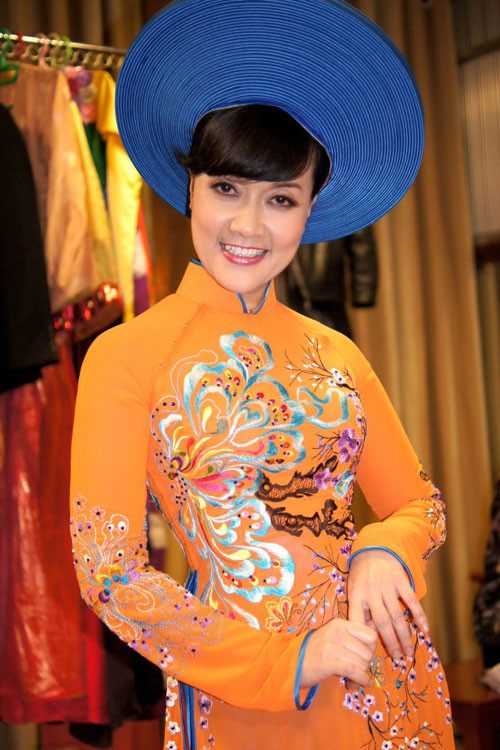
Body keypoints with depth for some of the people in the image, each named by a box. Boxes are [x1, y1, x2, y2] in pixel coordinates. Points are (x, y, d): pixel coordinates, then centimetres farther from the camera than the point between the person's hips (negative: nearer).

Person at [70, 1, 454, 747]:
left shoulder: (336, 356, 2)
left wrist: (384, 548, -13)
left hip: (388, 682, 4)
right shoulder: (127, 356, -10)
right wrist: (285, 665, -16)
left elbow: (421, 504, 9)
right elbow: (108, 572, -12)